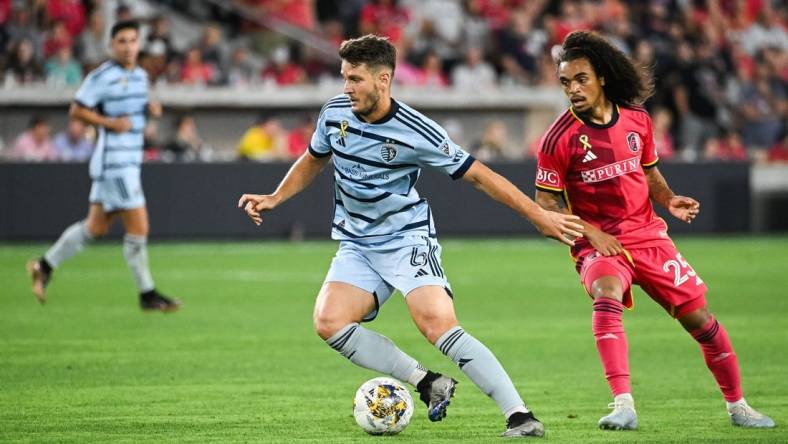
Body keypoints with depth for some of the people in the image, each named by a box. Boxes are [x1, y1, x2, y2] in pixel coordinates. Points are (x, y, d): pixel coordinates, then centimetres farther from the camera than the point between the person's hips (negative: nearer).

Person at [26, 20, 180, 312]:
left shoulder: (140, 76, 13)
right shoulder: (102, 77, -12)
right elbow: (77, 110, -8)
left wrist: (150, 108, 5)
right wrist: (109, 122, -19)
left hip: (131, 161, 9)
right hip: (113, 161, -9)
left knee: (96, 227, 14)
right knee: (138, 227, -7)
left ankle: (45, 266, 25)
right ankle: (147, 294, 3)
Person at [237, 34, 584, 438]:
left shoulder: (416, 132, -17)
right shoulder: (334, 115, -2)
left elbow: (478, 175, -10)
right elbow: (313, 161, 20)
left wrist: (538, 215, -11)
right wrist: (274, 199, 8)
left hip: (408, 239, -5)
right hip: (357, 247, 5)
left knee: (438, 325, -26)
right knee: (329, 322, -19)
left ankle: (520, 416, -24)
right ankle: (428, 384, -8)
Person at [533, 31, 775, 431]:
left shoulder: (637, 120, 2)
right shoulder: (560, 138, -10)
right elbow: (545, 203, -6)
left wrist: (668, 200, -1)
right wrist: (591, 232, -16)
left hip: (648, 236, 4)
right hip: (597, 244, -4)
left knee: (700, 318, 4)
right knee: (606, 296, -36)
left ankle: (737, 406, 24)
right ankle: (623, 405, -42)